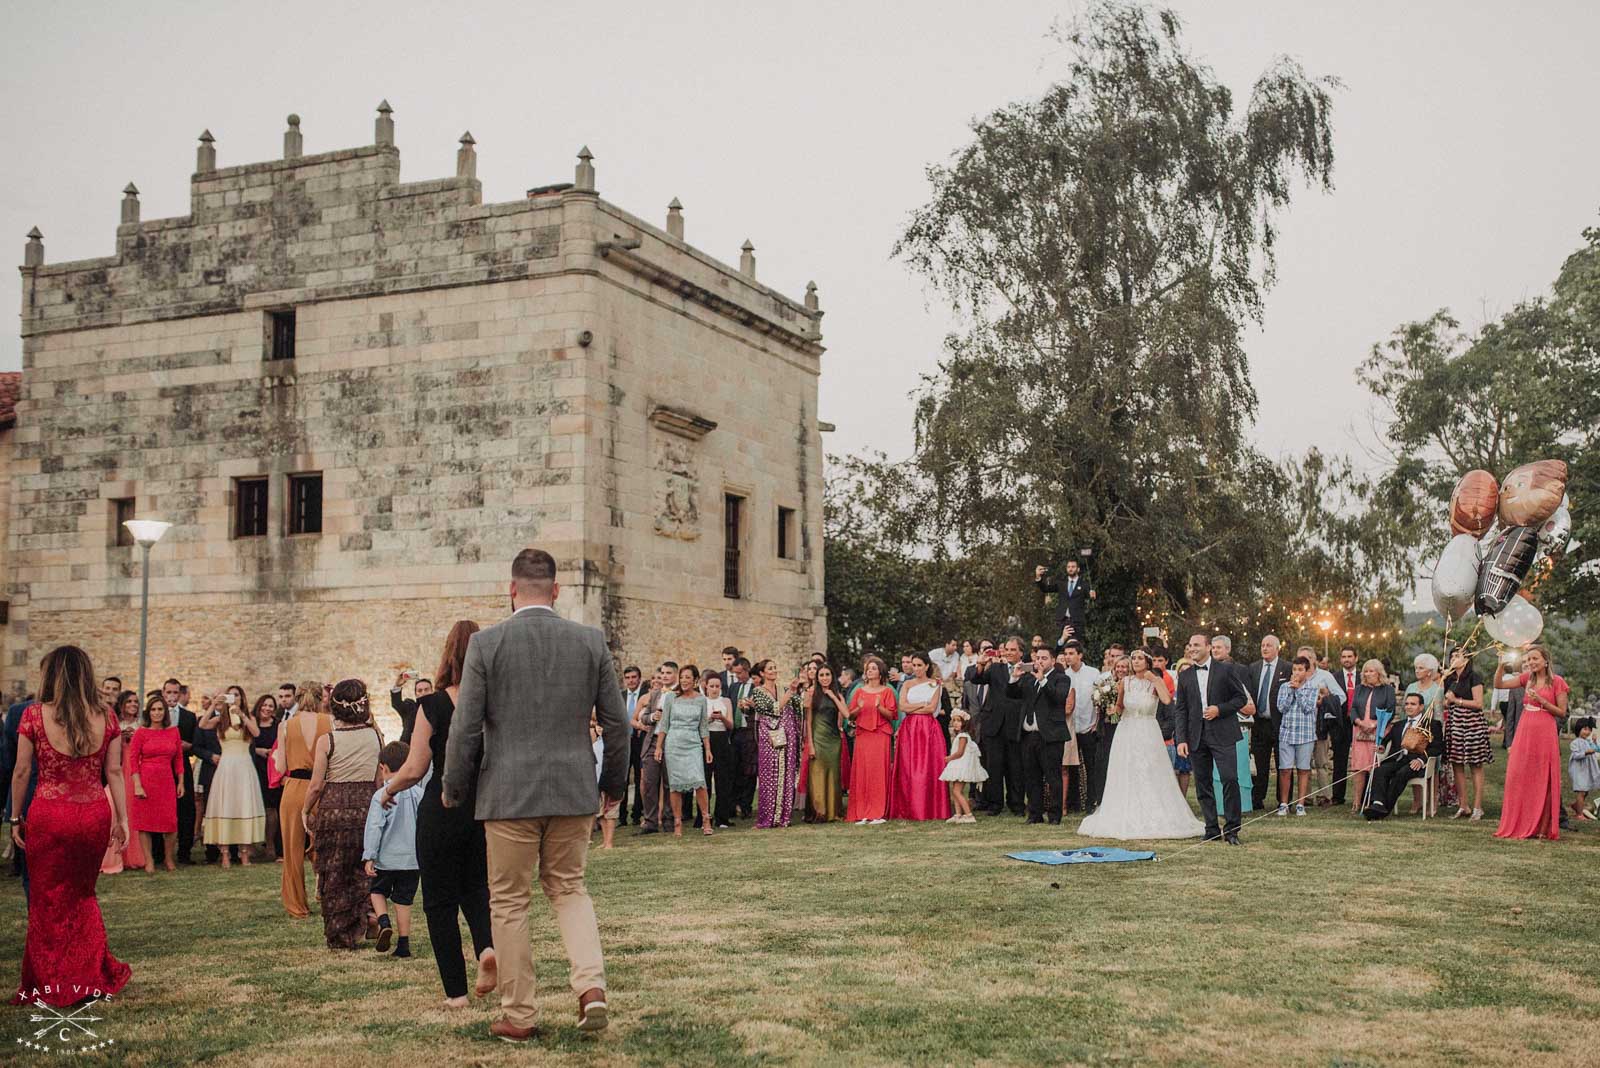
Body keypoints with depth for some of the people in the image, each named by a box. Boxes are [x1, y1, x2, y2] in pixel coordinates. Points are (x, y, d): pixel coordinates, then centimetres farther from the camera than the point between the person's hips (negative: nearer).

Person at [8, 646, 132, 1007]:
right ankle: (91, 975, 23)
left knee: (47, 899, 12)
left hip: (48, 815, -3)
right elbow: (114, 772, 0)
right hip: (95, 814, 3)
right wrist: (122, 818, 7)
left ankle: (48, 986, 19)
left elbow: (21, 771, -4)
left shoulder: (35, 715, -7)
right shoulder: (106, 719, -1)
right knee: (82, 894, 21)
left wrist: (16, 818, 5)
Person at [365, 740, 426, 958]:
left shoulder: (380, 796, -10)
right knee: (403, 901, 10)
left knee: (377, 891, 19)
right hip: (413, 858, 3)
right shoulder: (418, 793, 2)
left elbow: (374, 828, -13)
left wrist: (368, 857, -11)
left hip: (386, 858, -3)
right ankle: (404, 944, 8)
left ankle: (384, 922, -7)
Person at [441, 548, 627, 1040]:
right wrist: (612, 782, 18)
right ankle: (592, 985, 0)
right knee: (569, 888, 19)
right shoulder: (591, 640, 1)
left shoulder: (486, 643, -7)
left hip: (509, 793, -2)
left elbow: (466, 727, -6)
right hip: (574, 791, 3)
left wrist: (454, 790, 8)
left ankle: (518, 1016, 16)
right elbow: (616, 722, 4)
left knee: (509, 902, 10)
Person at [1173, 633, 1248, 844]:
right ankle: (1211, 830, 11)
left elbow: (1241, 698, 4)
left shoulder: (1225, 670, 1)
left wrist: (1219, 709, -11)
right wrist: (1181, 739, 1)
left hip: (1222, 734, -3)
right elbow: (1181, 710, 9)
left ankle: (1231, 829, -2)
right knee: (1203, 783, 4)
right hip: (1196, 737, 4)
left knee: (1230, 779, -10)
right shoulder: (1185, 676, 10)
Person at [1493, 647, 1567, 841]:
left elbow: (1562, 713, -2)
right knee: (1518, 778, 1)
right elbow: (1498, 685, 7)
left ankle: (1542, 827, 7)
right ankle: (1519, 826, 9)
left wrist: (1541, 700, -12)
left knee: (1543, 781, 0)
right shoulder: (1526, 679, 11)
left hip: (1545, 734, -4)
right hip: (1524, 734, 4)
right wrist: (1501, 665, -6)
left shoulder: (1557, 681, 0)